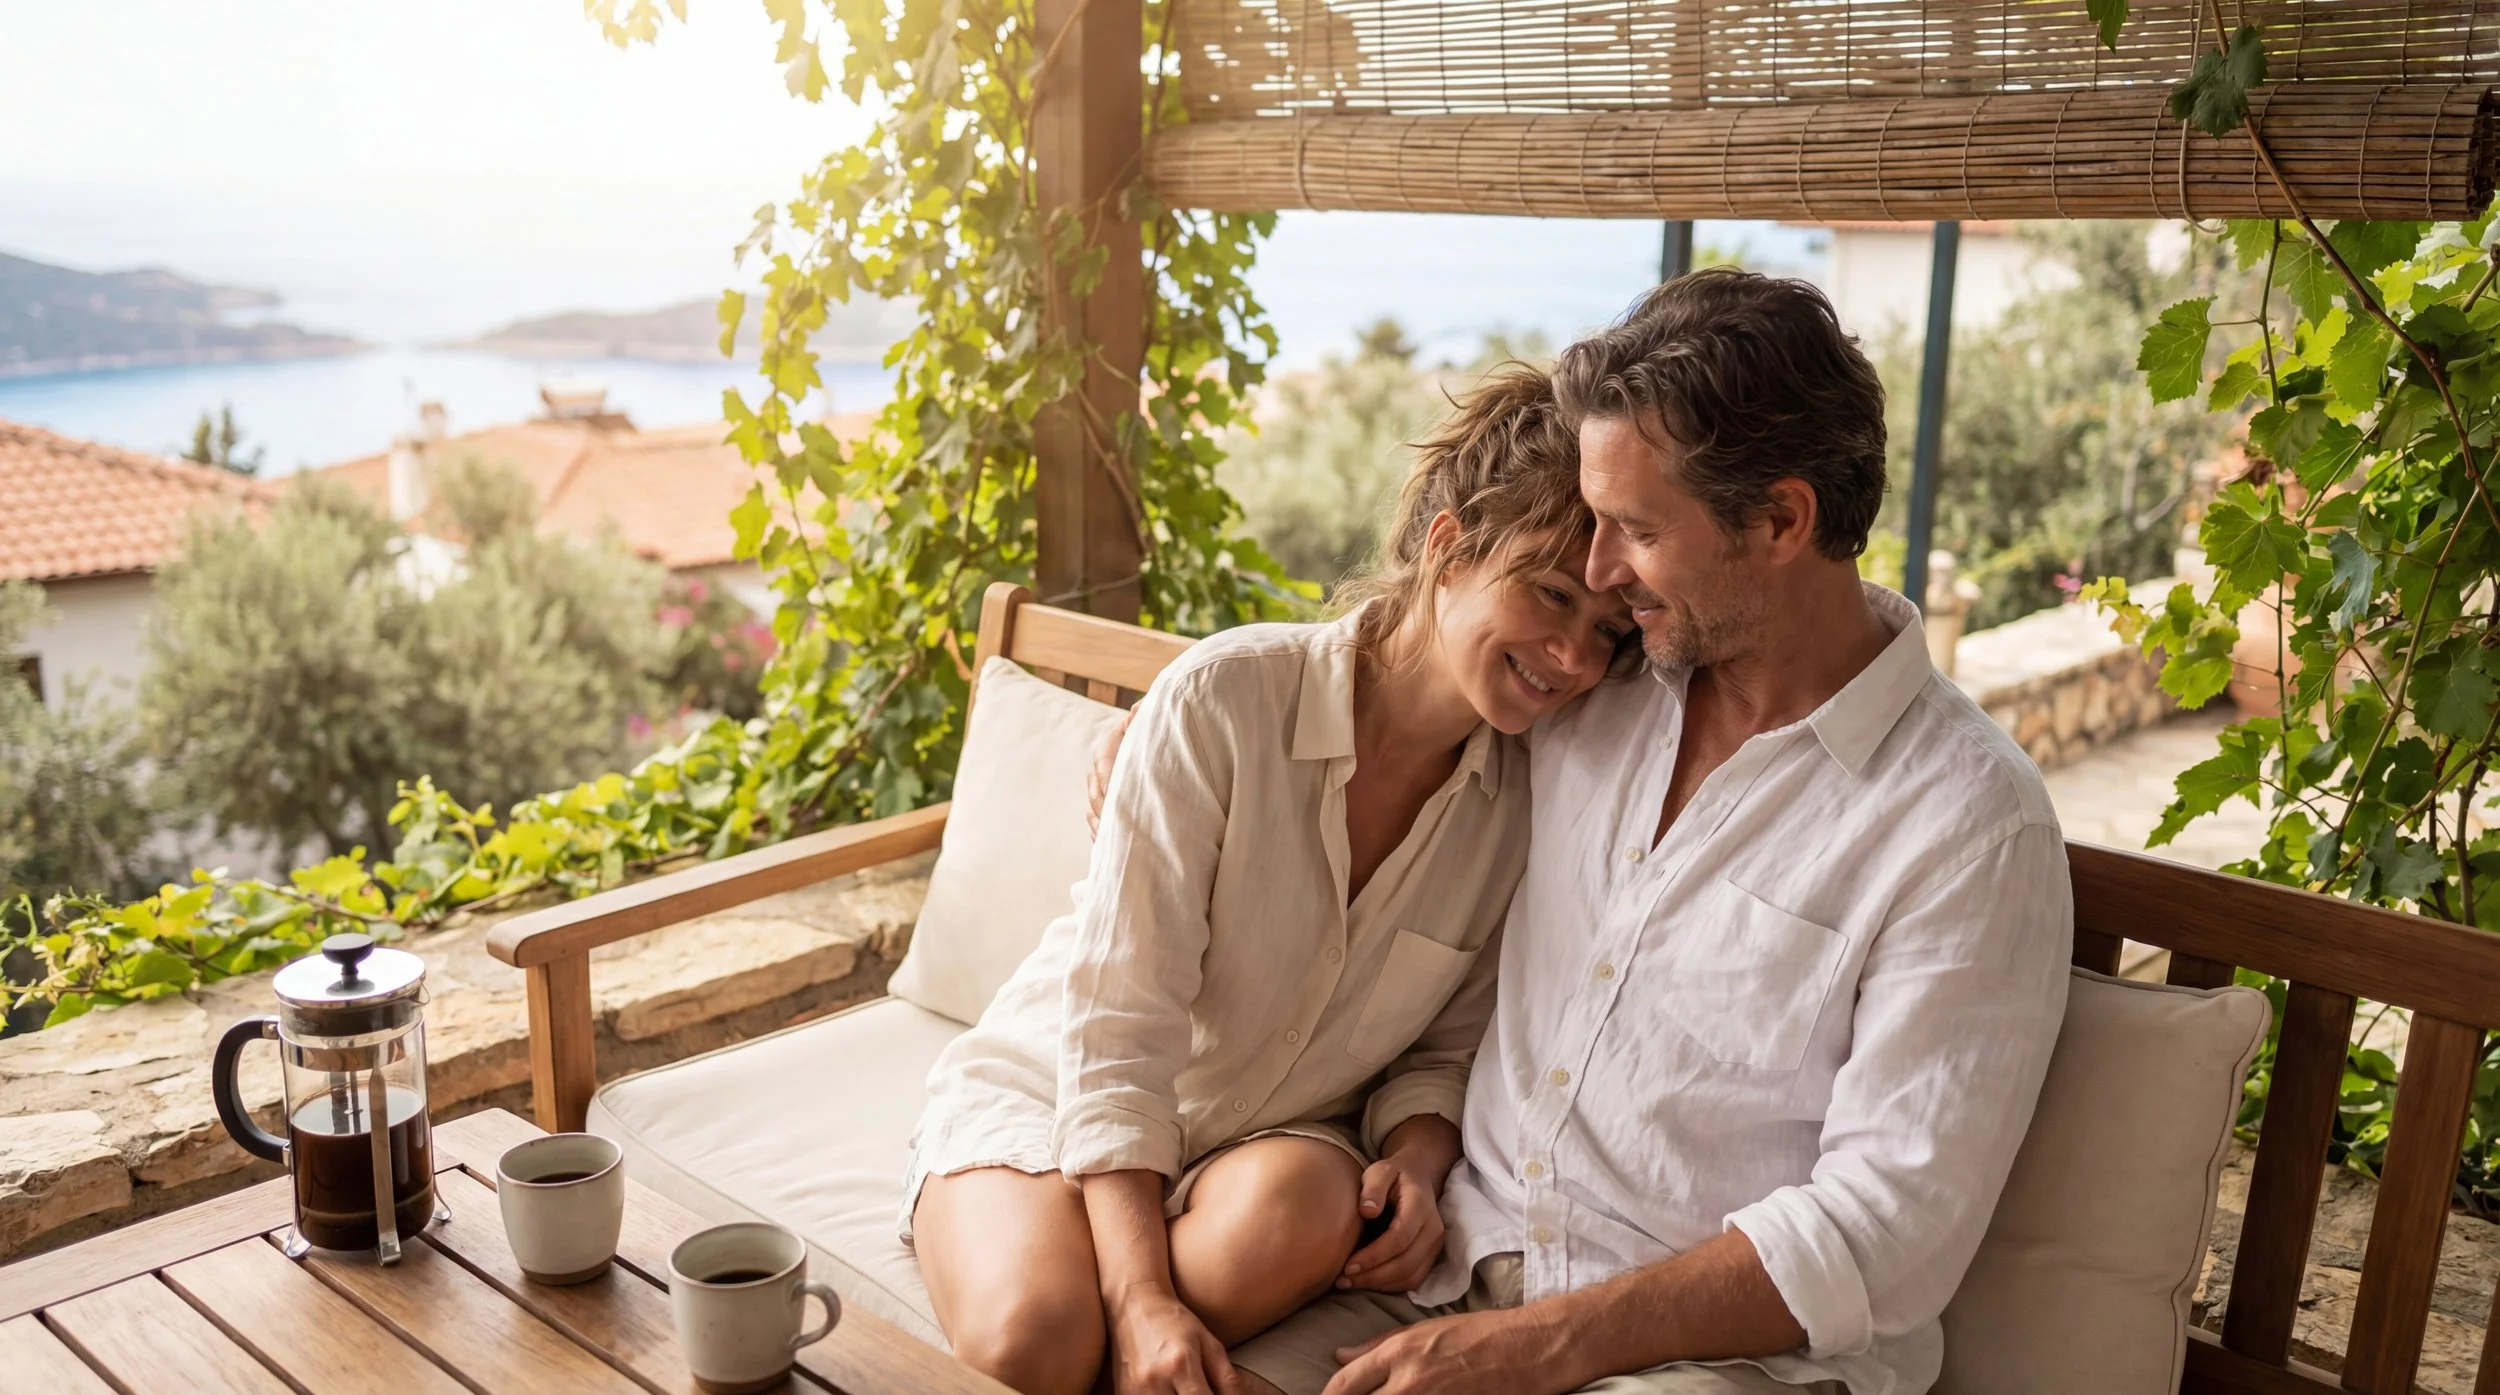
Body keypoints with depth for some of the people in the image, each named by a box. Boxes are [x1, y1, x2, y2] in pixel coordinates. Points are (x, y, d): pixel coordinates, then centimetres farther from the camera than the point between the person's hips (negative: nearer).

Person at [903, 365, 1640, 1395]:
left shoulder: (1529, 799, -8)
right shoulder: (1225, 700, -22)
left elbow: (1447, 1044, 4)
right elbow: (1115, 1026, -23)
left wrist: (1418, 1160, -18)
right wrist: (1143, 1298, -29)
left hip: (1275, 1133, 4)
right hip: (1055, 1092, -3)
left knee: (1294, 1204, -33)